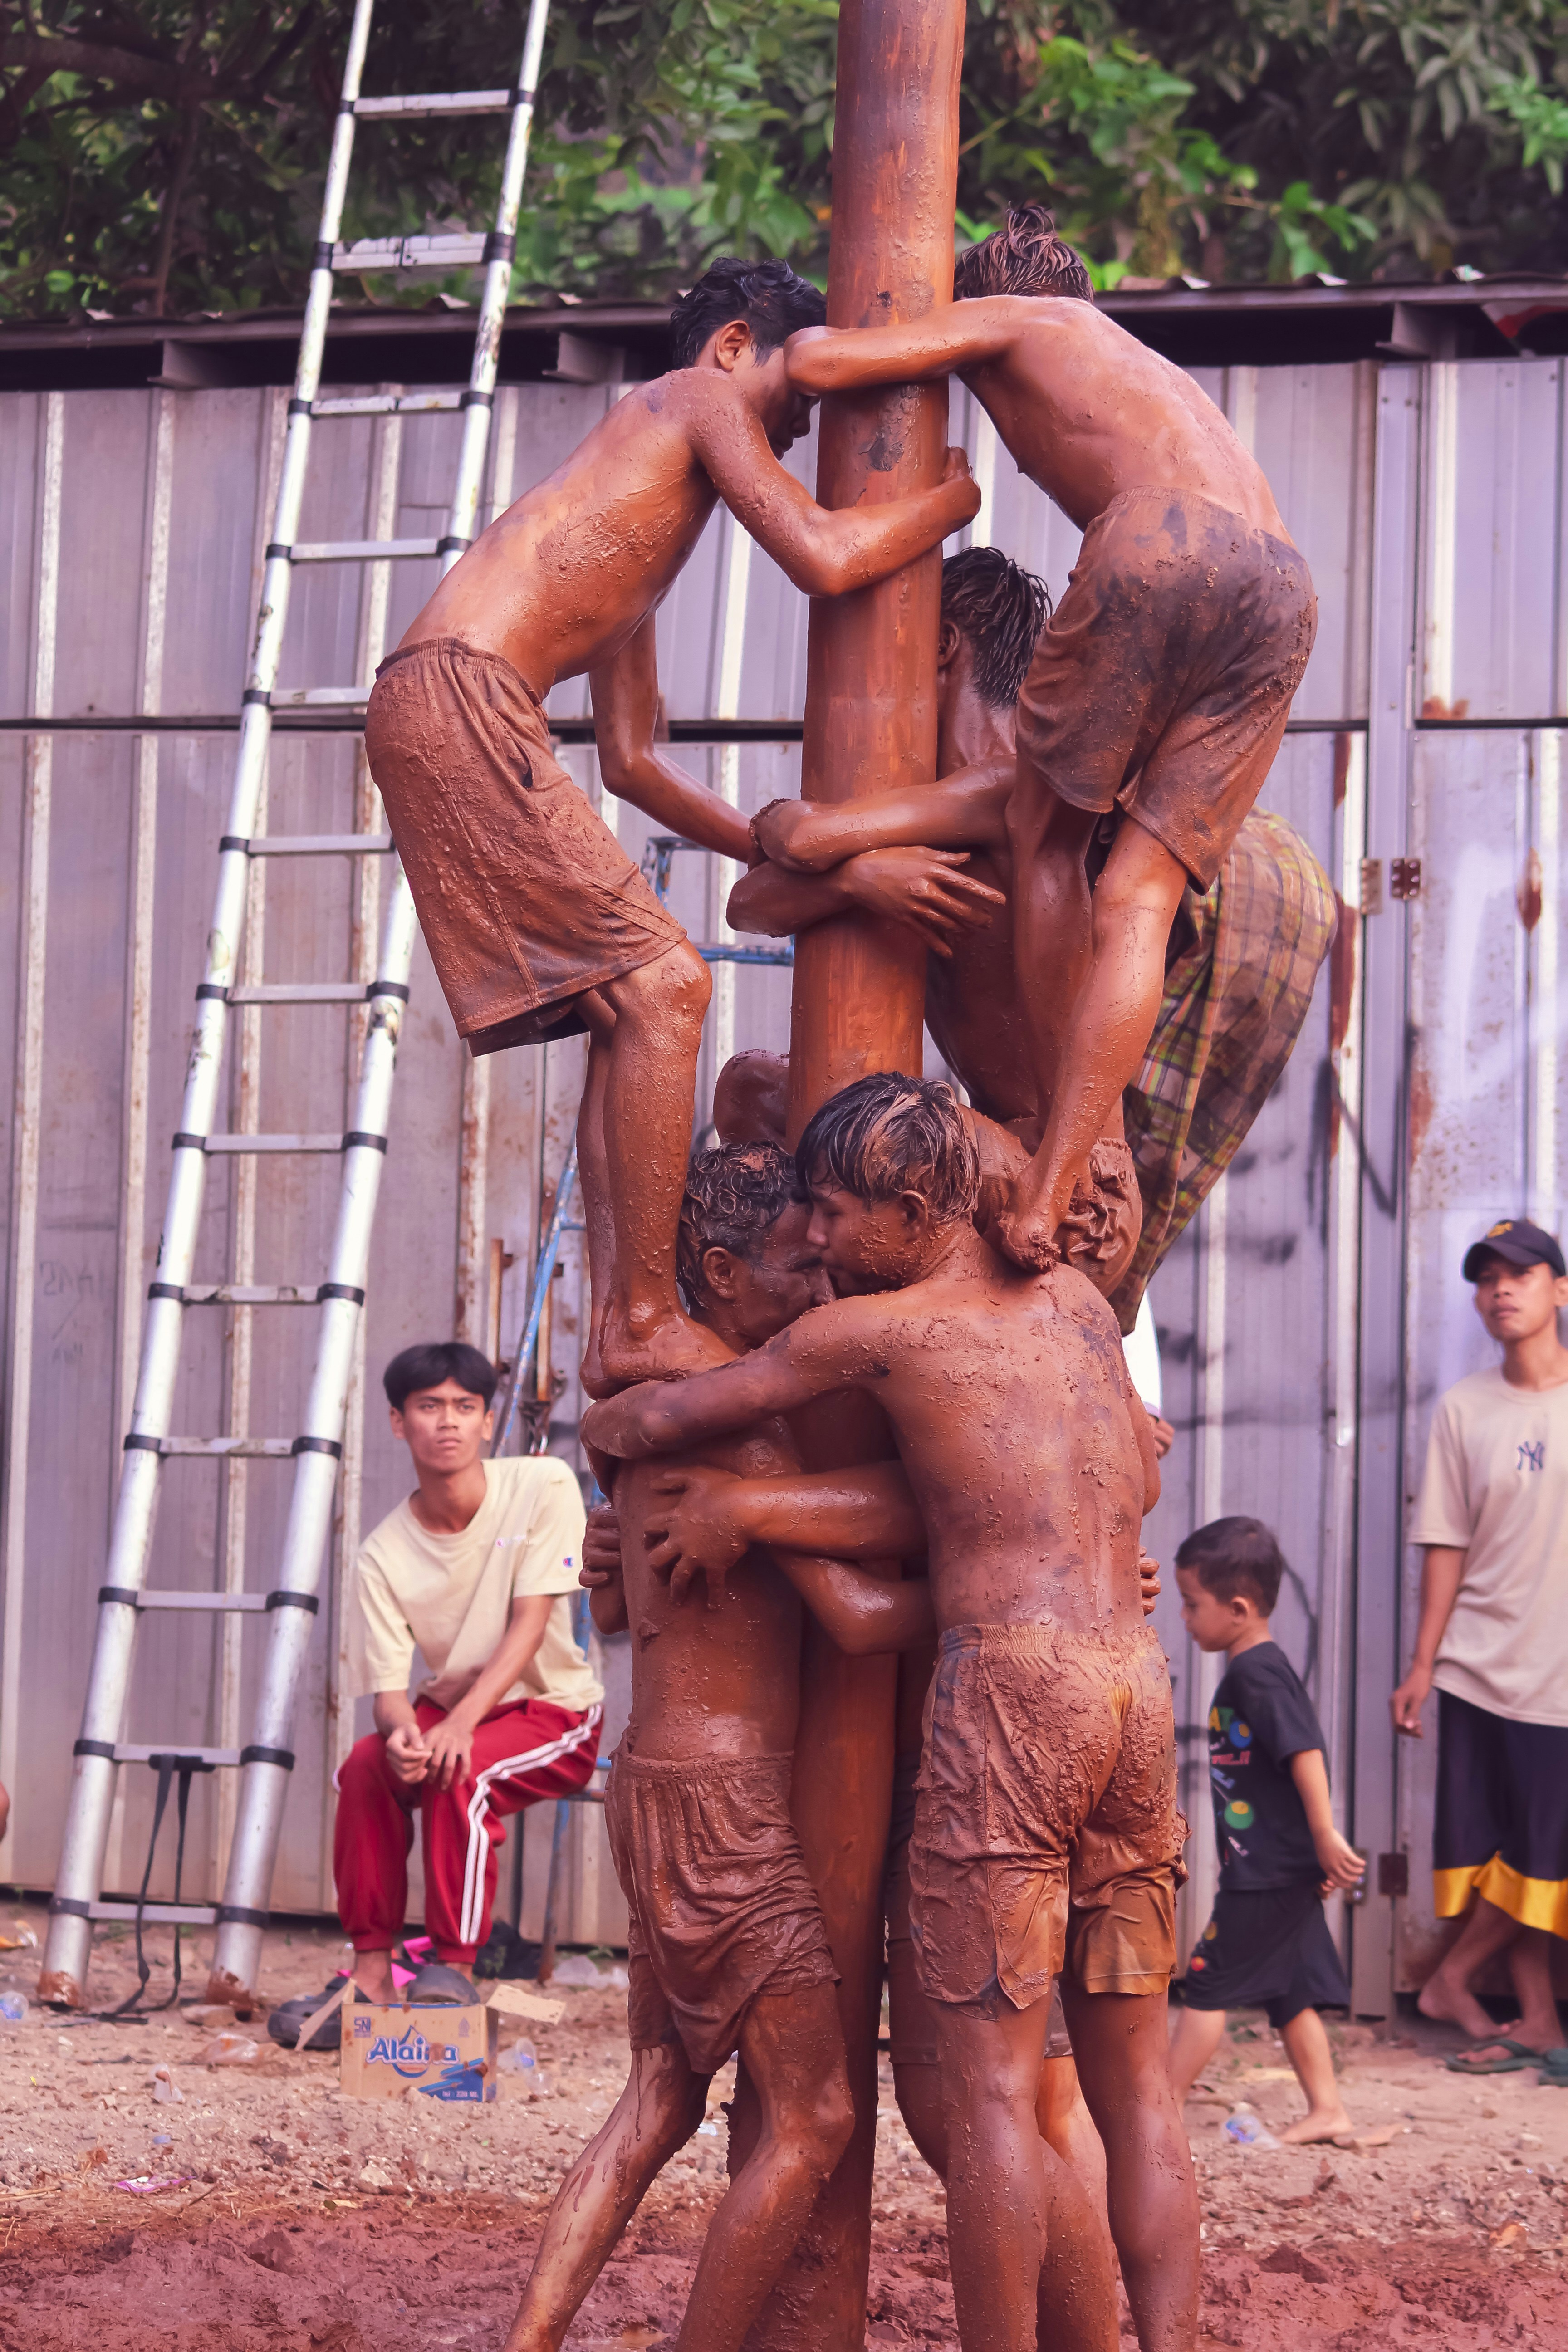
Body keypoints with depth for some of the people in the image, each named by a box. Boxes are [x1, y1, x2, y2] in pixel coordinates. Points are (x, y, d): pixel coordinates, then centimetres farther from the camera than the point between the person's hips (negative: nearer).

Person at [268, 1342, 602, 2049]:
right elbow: (388, 1686, -12)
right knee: (366, 1767, -26)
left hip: (553, 1709, -3)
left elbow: (529, 1624, -20)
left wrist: (461, 1722, -33)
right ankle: (371, 1972, -17)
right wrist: (401, 1730, -38)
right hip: (447, 1705, 3)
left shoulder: (543, 1487, -15)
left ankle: (455, 1969, -20)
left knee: (457, 1773, -32)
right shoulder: (384, 1554, -9)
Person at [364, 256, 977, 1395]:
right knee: (662, 983, -11)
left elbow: (632, 761, 34)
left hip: (452, 719, 10)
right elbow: (825, 559, -8)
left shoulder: (640, 531, 33)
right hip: (456, 699, -10)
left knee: (631, 1007, 9)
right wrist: (952, 500, 9)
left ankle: (617, 1338, 4)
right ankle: (645, 1323, -11)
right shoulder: (698, 397, 7)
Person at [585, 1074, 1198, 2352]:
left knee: (988, 2080, -3)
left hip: (1005, 1686, -6)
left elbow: (661, 1418, 12)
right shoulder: (1078, 1299, 17)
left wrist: (595, 1423, 35)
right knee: (1133, 2079, 9)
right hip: (1137, 1686, 6)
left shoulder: (873, 1327, 2)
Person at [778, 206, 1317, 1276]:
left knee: (1046, 833, 12)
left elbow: (821, 364, 13)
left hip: (1163, 546, -5)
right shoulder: (1152, 373, 43)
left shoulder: (1005, 319, 24)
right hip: (1286, 591, 5)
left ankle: (1058, 1141, 6)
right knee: (1140, 894, 1)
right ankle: (1058, 1187, -11)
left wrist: (807, 336, 38)